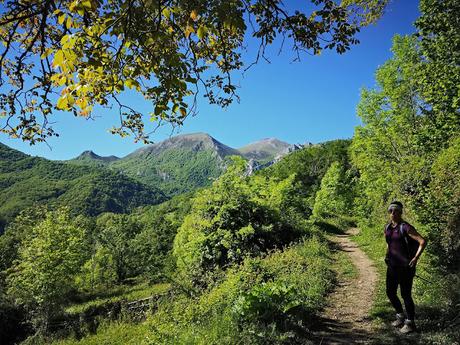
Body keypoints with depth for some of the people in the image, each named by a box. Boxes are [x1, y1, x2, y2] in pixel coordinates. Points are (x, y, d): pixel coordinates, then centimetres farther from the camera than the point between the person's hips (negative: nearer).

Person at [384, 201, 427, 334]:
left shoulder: (406, 227, -15)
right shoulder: (388, 227, 7)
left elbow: (422, 241, -20)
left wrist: (415, 258, -22)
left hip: (405, 267, -7)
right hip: (392, 266, 7)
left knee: (406, 295, 0)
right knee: (390, 292, 13)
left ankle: (410, 323, 18)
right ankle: (400, 316, 35)